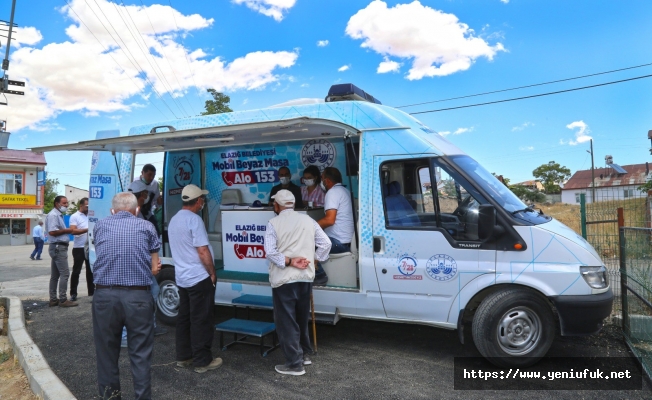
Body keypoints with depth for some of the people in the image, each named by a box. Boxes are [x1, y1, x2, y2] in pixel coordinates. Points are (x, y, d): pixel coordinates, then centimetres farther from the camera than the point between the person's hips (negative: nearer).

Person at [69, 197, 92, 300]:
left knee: (90, 270, 11)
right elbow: (73, 231, -15)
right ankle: (73, 293, 10)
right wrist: (87, 230, -24)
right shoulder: (75, 216, -4)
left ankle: (91, 291, 20)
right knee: (76, 271, 2)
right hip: (79, 248, -5)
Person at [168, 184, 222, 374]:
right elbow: (203, 251, -20)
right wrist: (212, 273, -9)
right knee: (201, 321, -1)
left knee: (184, 318, 16)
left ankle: (183, 357, 25)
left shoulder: (174, 220, 11)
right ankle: (202, 361, 7)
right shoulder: (194, 219, -17)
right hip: (199, 278, -9)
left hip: (182, 277, 9)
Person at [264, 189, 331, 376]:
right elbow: (326, 243, 3)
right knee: (302, 318, 21)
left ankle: (295, 363, 8)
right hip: (306, 277, 6)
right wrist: (313, 259, 6)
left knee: (287, 321, 3)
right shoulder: (308, 220, 6)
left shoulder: (274, 223, -7)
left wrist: (289, 262, -15)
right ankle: (305, 354, 32)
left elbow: (270, 252, -18)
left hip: (283, 279, -5)